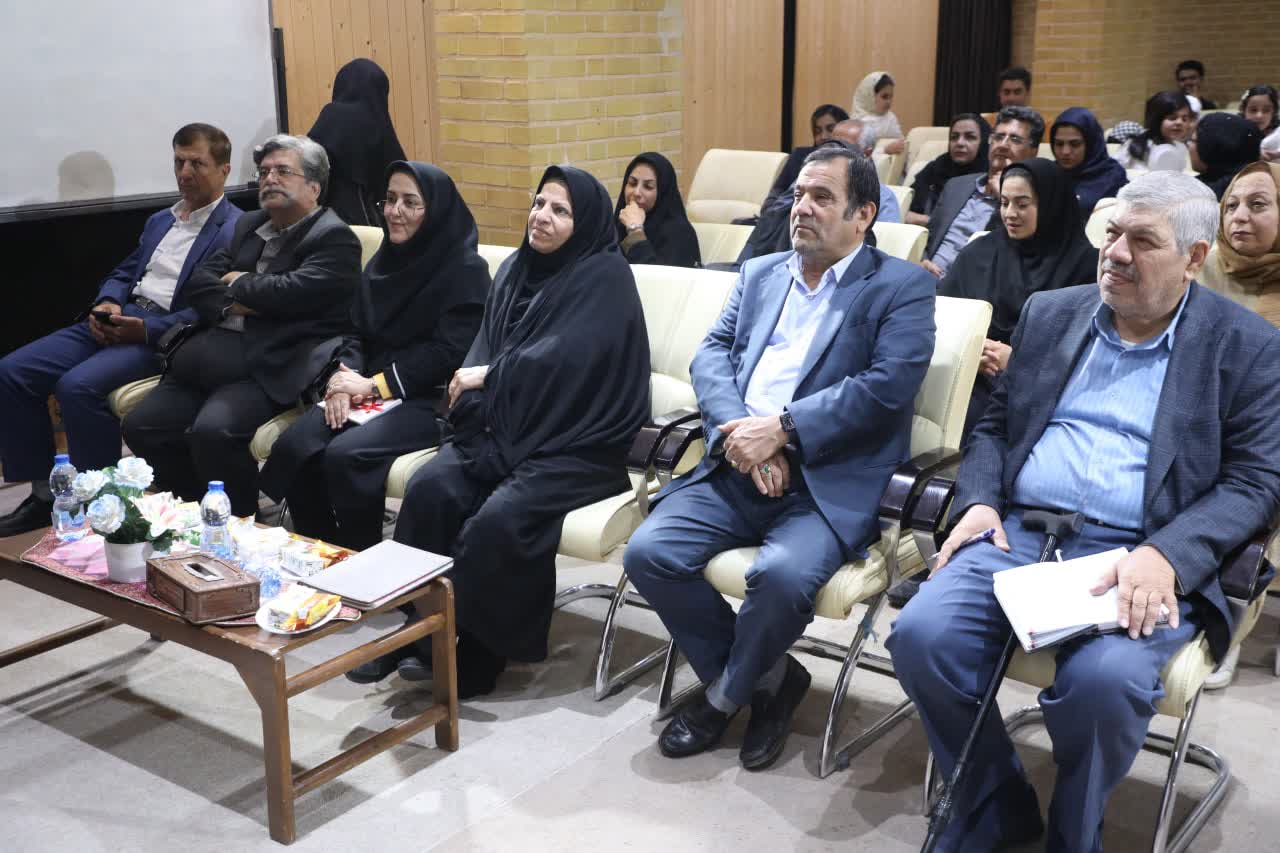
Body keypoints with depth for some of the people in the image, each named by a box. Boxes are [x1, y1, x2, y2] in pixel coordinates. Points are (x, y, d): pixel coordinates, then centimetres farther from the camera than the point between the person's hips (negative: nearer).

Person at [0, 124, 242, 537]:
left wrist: (146, 329, -21)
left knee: (78, 386, -31)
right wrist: (106, 303, 0)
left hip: (166, 335, -8)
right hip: (116, 320, 9)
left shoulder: (236, 231, -6)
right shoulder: (160, 220, 24)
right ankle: (44, 492, 2)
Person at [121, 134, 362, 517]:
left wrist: (239, 284, 0)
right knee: (141, 426, -5)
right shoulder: (249, 225, 24)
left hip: (270, 368, -8)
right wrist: (230, 302, -6)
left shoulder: (334, 237, -2)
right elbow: (201, 281, 16)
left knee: (212, 431, -30)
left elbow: (293, 292, -17)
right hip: (210, 357, 8)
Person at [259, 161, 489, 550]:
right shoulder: (382, 262, 17)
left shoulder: (466, 271, -5)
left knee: (345, 455, -30)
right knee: (292, 447, -19)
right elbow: (357, 333, 14)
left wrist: (375, 384, -15)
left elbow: (449, 351, -14)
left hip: (430, 399, -6)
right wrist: (346, 378, -8)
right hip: (371, 392, 7)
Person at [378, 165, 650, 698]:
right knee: (430, 488, -21)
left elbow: (563, 358, -19)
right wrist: (473, 398, -11)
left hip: (578, 444, -6)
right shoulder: (516, 268, 15)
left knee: (500, 517, -30)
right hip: (506, 429, 6)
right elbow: (483, 351, 10)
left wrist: (489, 376, -10)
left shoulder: (604, 276, -6)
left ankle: (477, 655, -14)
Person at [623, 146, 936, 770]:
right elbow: (711, 356, 8)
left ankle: (726, 694, 0)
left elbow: (888, 385, -11)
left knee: (781, 575, -33)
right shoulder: (759, 274, 20)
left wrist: (781, 429, -17)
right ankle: (765, 678, 4)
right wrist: (742, 436, -12)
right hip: (735, 470, 5)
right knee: (648, 552, -18)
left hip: (831, 482, -5)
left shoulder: (902, 287, 4)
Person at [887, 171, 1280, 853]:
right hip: (1018, 532, 4)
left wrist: (1164, 557, -18)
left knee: (1102, 679, -33)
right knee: (921, 636, -22)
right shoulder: (1048, 314, 15)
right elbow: (994, 424, 19)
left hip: (1144, 558, -3)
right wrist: (979, 501, -1)